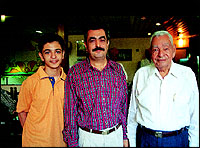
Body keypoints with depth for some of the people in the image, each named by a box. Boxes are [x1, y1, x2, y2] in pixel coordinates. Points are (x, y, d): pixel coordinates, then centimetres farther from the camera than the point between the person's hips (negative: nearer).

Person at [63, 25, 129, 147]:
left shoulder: (118, 69, -1)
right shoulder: (74, 72, -9)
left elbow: (124, 106, 4)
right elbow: (70, 111, -6)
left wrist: (125, 136, 5)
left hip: (116, 135, 3)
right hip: (88, 137, -2)